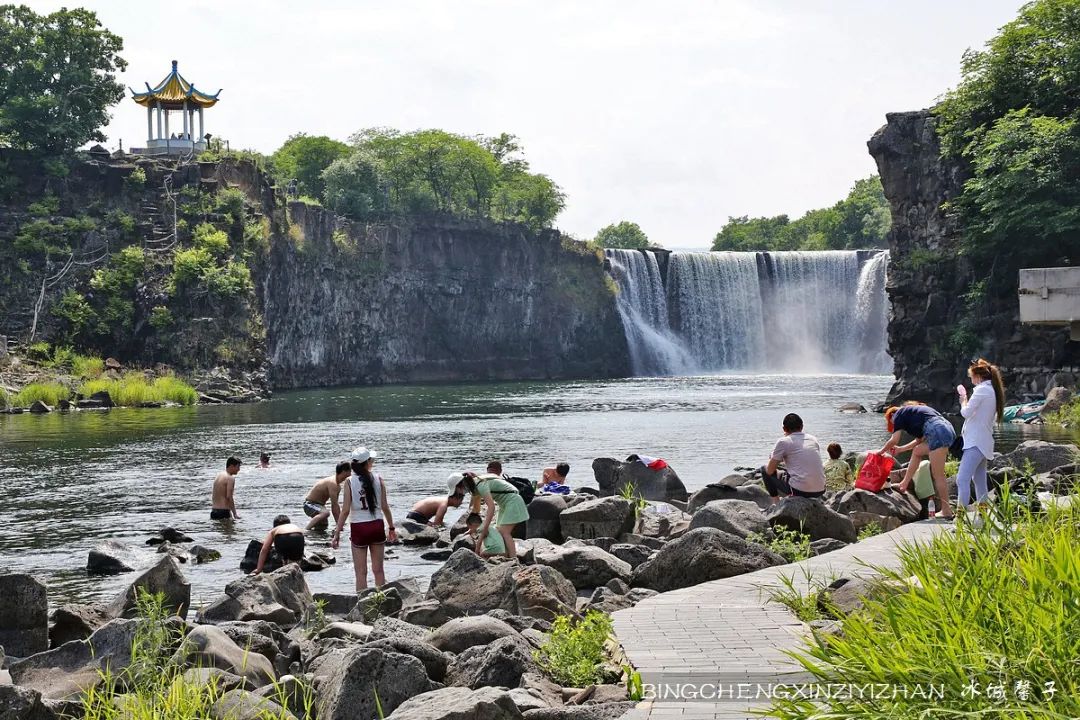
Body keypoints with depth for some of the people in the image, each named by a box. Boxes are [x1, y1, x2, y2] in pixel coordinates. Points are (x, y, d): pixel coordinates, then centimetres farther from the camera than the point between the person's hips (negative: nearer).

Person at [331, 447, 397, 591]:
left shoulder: (350, 481, -7)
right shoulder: (378, 478, -3)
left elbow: (345, 510, -9)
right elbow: (385, 506, 0)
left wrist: (337, 534, -3)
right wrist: (391, 528, 12)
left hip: (358, 528, -2)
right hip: (377, 526, 2)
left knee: (361, 572, 6)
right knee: (378, 570, 12)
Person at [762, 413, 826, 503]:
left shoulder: (783, 442, -2)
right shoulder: (813, 439, 13)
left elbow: (770, 471, 3)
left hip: (799, 490, -6)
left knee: (765, 470, 16)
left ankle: (776, 502, 17)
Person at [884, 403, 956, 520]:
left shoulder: (899, 414, 12)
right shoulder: (913, 411, 35)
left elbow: (894, 440, 6)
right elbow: (920, 440, 36)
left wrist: (882, 451, 22)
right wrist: (901, 449, 44)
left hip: (937, 431, -9)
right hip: (948, 429, 9)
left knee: (938, 476, -5)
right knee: (917, 451, 28)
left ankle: (946, 511, -4)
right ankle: (905, 483, 30)